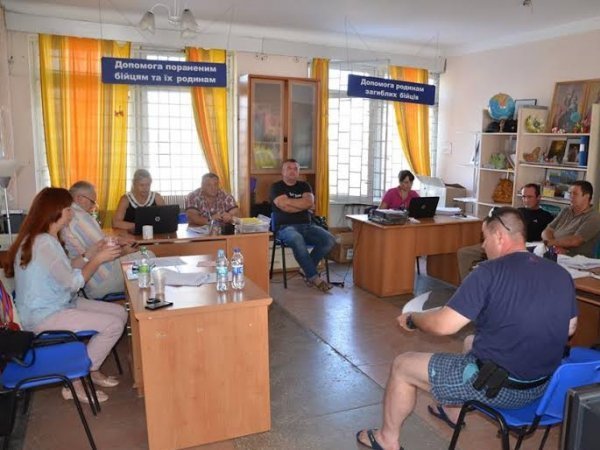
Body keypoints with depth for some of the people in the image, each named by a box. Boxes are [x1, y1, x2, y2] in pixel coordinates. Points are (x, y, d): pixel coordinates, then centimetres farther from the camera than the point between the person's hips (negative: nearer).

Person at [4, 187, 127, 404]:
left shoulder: (45, 238, 11)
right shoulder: (43, 242, -22)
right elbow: (73, 282, -20)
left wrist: (90, 254, 4)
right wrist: (97, 259, -13)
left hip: (59, 304, 10)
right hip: (44, 315, -10)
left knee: (120, 312, 2)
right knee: (114, 325, -19)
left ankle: (92, 370, 13)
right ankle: (75, 382, -3)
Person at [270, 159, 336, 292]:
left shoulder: (304, 186, 19)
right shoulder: (277, 187, 7)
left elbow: (309, 202, -1)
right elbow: (284, 206, -11)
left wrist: (289, 201, -3)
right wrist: (303, 205, -1)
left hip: (307, 226, 5)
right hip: (286, 227, -5)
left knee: (329, 240, -21)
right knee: (297, 240, -39)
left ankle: (307, 268, -3)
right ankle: (314, 277, -24)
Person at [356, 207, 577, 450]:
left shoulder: (490, 272, -21)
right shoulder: (561, 274, -2)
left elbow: (443, 325, -22)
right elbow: (569, 328, 12)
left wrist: (412, 318, -2)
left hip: (497, 386, -7)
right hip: (542, 385, 8)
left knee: (402, 365, 8)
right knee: (471, 342, 35)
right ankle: (454, 411, 48)